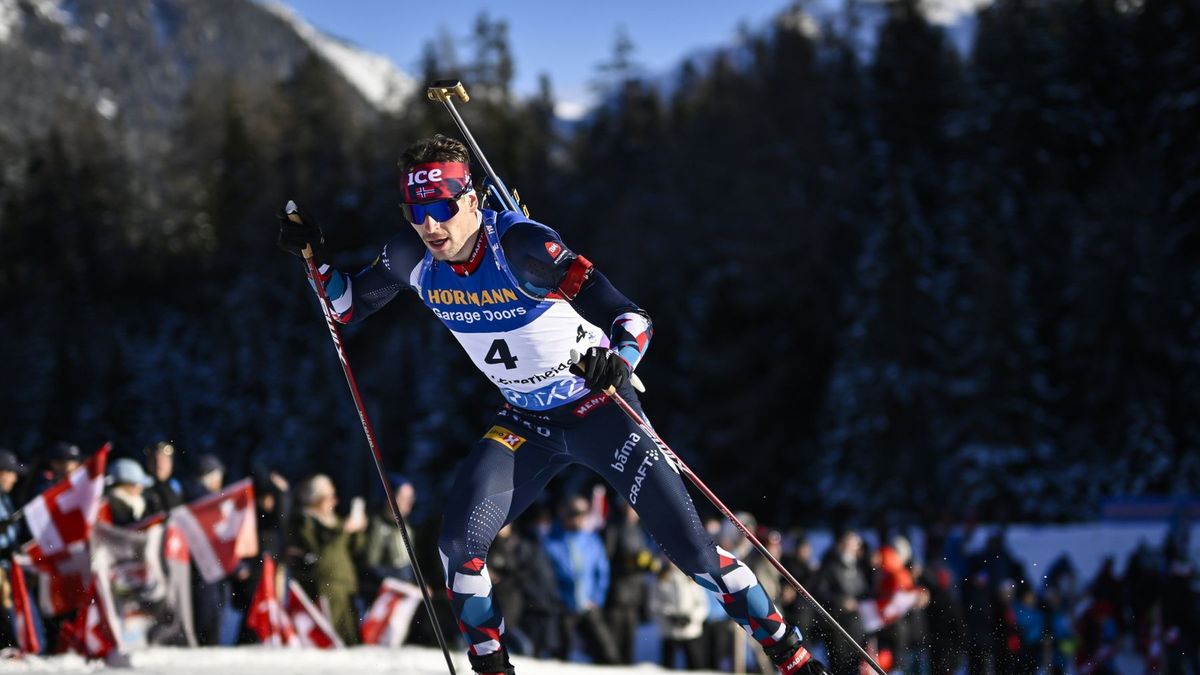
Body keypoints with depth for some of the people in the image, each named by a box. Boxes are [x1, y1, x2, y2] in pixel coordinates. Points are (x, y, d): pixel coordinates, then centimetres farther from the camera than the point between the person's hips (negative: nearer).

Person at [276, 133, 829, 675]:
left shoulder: (519, 246, -27)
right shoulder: (415, 260, -11)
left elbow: (630, 316, -29)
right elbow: (349, 307, 8)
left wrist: (618, 359, -50)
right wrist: (315, 254, -10)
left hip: (598, 406, -5)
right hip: (524, 423, 5)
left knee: (687, 542, -11)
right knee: (460, 540, -15)